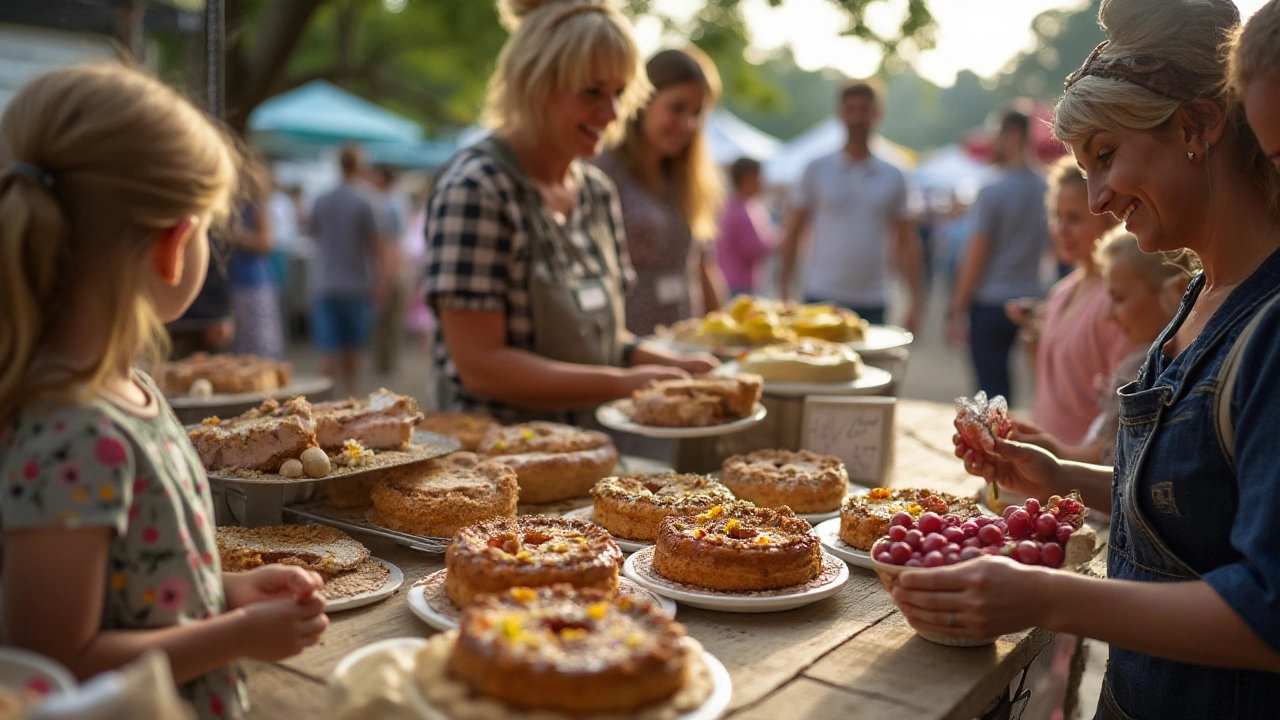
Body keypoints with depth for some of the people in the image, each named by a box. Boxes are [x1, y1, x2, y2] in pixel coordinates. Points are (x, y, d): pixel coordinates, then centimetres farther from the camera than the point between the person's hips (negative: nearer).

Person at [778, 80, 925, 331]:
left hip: (871, 303, 2)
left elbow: (906, 243, 11)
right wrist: (784, 293, -5)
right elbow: (792, 234, 4)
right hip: (821, 298, -2)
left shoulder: (893, 177, 8)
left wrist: (917, 299, 3)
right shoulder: (817, 170, 3)